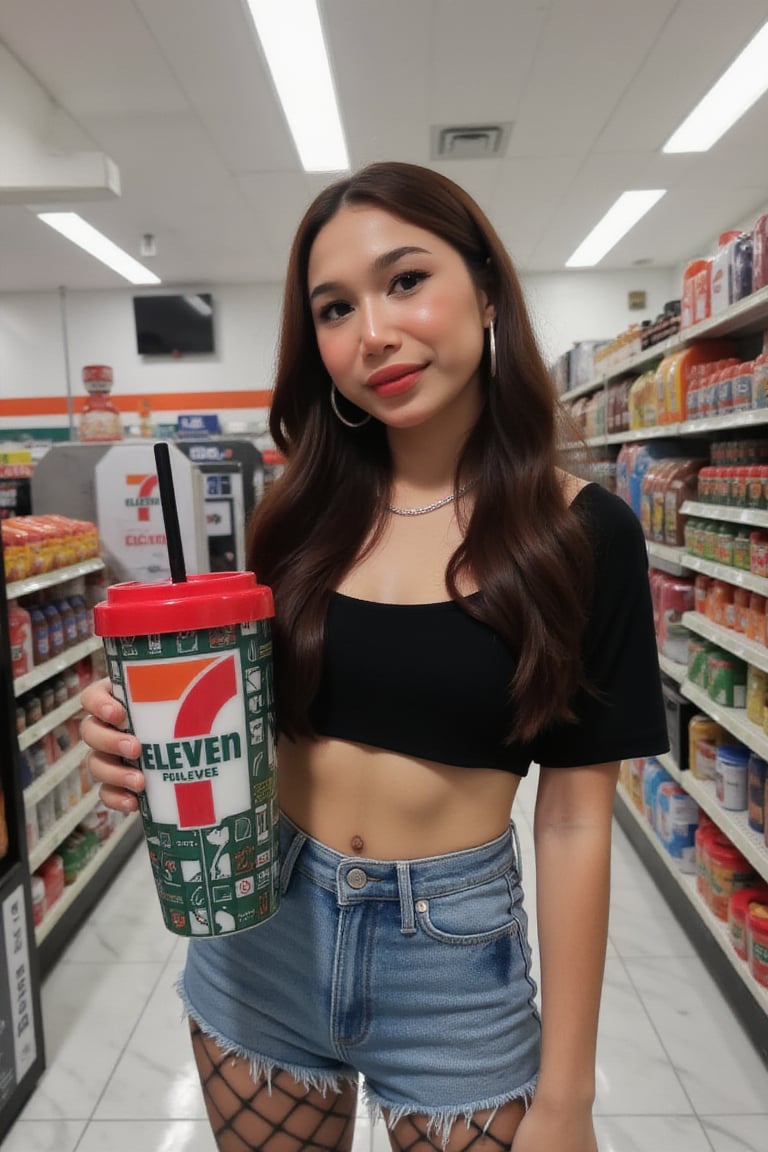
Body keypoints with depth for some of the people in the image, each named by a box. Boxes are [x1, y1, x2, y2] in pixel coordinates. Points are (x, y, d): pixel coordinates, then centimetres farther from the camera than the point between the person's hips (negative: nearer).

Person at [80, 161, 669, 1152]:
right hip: (259, 935, 3)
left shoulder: (583, 535, -12)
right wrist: (139, 741, -18)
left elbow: (575, 822, -9)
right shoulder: (293, 513, -5)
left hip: (458, 958, -2)